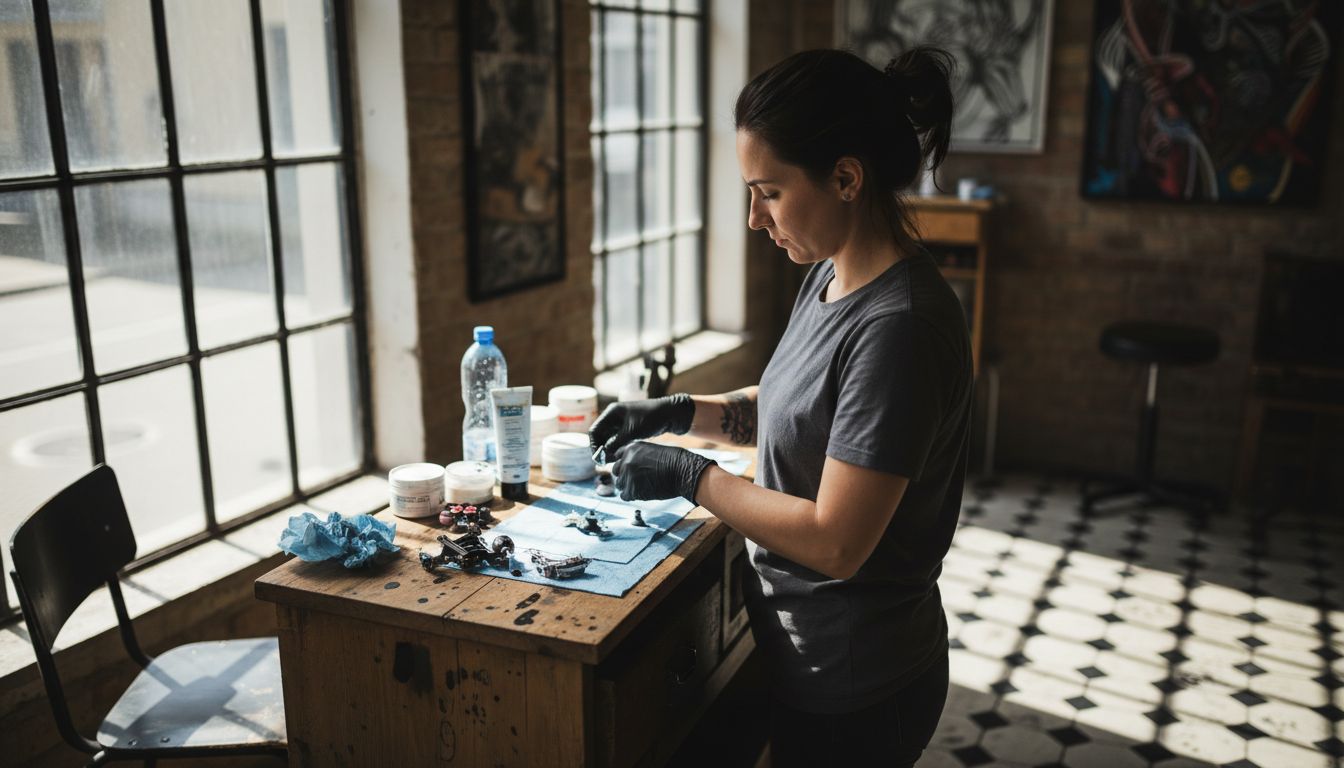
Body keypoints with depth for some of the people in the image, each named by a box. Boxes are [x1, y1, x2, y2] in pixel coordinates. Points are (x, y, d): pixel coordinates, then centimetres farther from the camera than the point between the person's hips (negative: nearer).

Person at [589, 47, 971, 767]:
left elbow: (835, 542, -27)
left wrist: (690, 475, -19)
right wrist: (677, 412, 1)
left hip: (851, 689, -8)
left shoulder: (899, 326, -28)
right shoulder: (830, 276, 0)